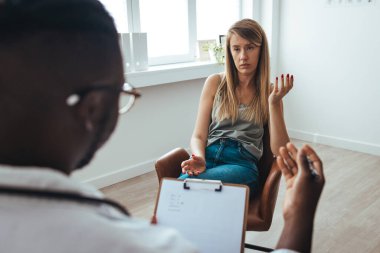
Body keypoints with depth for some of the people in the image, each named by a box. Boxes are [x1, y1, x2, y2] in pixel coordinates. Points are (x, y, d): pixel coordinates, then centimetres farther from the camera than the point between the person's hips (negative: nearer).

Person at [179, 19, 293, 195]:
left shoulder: (269, 92, 10)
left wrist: (274, 103, -9)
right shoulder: (215, 83, 11)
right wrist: (199, 159, -15)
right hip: (209, 156, 2)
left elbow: (280, 151, 2)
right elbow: (198, 136, 8)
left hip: (243, 163, -1)